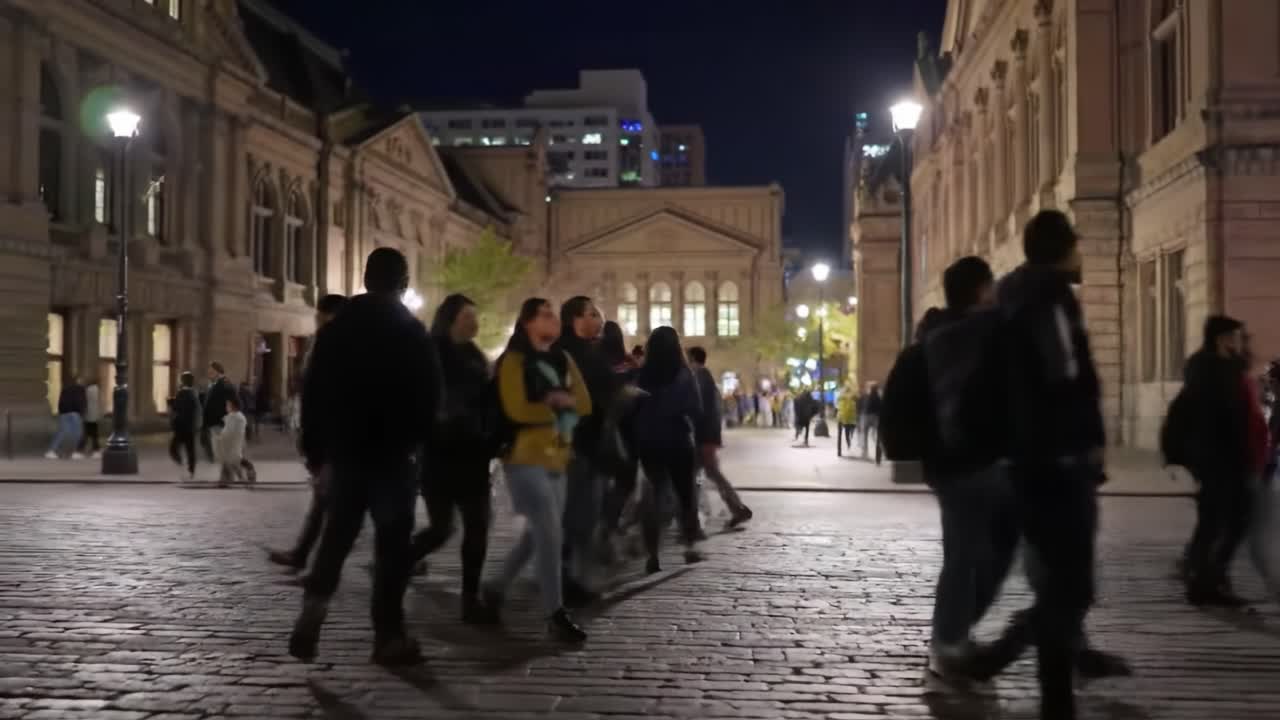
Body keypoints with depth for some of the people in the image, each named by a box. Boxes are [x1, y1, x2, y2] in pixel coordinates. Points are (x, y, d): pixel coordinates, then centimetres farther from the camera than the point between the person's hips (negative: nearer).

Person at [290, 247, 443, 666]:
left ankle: (313, 609, -3)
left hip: (345, 451, 3)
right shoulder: (414, 335, -4)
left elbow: (313, 392, 4)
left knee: (336, 536, 15)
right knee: (392, 545, 2)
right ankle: (388, 637, 2)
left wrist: (315, 449, 10)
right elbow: (430, 400, -4)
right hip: (393, 454, -3)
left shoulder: (335, 330, 4)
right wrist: (417, 442, 10)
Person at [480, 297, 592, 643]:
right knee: (550, 533, -11)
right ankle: (556, 614, -6)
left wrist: (561, 400, -10)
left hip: (556, 459, 8)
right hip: (526, 458, -8)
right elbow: (516, 410, -17)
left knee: (537, 533, 14)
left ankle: (496, 586, 33)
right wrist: (556, 408, -5)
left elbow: (585, 404, 9)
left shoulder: (563, 360, 14)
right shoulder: (514, 361, -7)